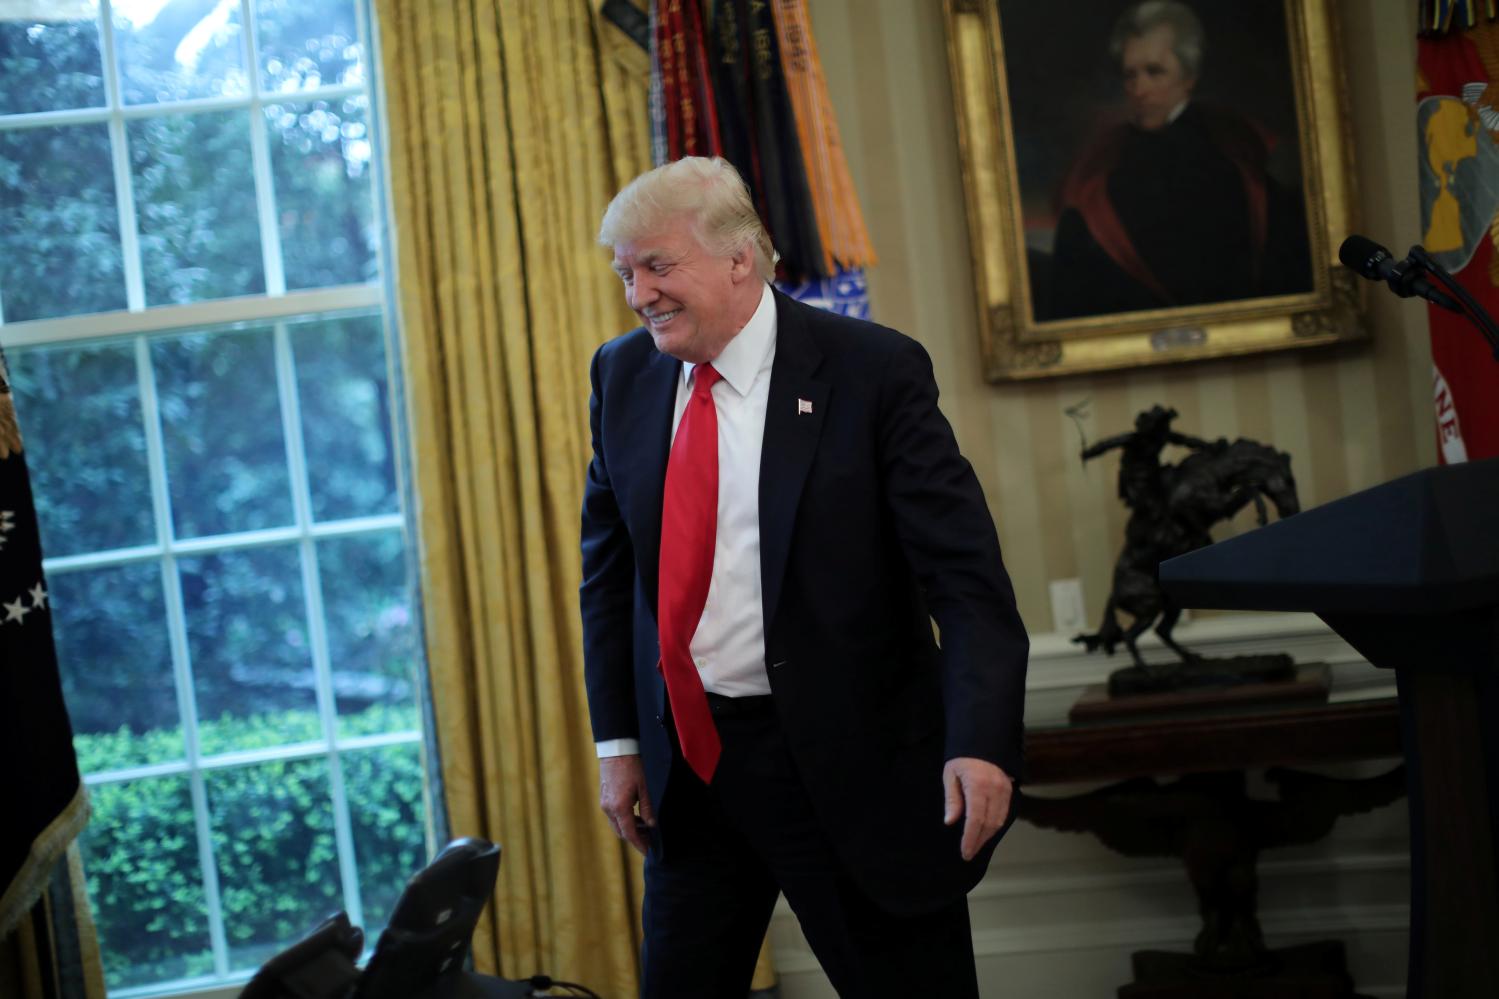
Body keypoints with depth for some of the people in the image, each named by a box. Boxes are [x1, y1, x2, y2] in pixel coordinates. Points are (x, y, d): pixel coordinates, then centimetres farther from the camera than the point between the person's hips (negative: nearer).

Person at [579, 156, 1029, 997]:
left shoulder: (873, 371, -12)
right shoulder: (625, 376, 4)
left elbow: (964, 569, -15)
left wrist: (982, 738, -27)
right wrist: (619, 739, 8)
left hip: (851, 765, -5)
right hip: (689, 762, 5)